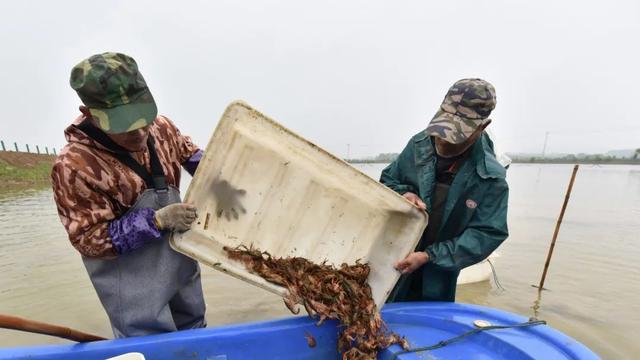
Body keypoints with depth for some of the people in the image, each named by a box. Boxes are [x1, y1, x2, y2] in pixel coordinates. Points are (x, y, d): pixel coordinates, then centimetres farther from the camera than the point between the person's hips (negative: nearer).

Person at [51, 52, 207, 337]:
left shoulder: (160, 127, -8)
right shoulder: (74, 166, -24)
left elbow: (190, 154, 13)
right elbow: (89, 240, -19)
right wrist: (156, 220, -30)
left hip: (181, 263, 6)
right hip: (134, 287, -5)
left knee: (194, 332, 25)